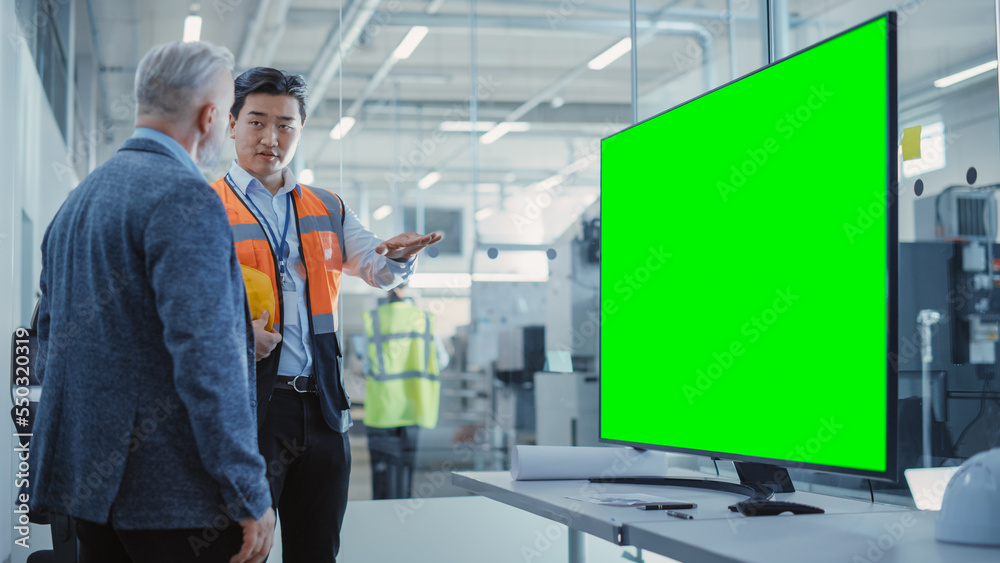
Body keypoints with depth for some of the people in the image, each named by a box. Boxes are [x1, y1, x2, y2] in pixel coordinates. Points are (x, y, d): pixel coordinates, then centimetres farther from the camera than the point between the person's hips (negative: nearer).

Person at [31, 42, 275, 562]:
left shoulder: (77, 201, 14)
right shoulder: (184, 198, -15)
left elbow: (48, 341, 20)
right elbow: (204, 358, -22)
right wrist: (250, 497, -18)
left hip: (87, 479, 9)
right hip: (175, 491, -9)